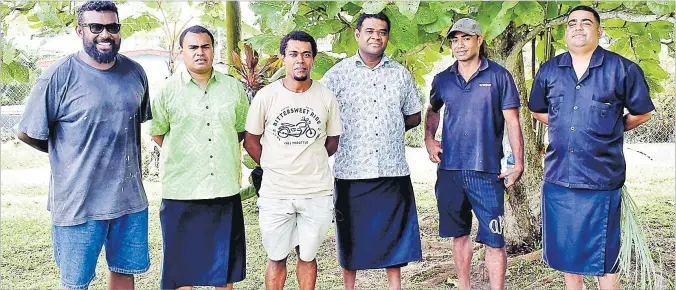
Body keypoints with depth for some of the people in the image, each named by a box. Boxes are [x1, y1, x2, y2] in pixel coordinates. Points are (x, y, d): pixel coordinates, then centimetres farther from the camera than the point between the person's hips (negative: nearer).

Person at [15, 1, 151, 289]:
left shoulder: (135, 72, 5)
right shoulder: (59, 76, -11)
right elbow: (27, 133, -4)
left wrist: (121, 155, 11)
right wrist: (67, 153, 7)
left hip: (130, 199, 4)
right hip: (78, 202, -4)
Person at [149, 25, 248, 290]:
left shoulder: (234, 88, 6)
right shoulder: (168, 89, -1)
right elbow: (157, 132, 7)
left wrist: (222, 151, 10)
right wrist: (182, 157, 7)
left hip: (225, 190, 2)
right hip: (181, 191, -2)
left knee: (225, 260, 13)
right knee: (182, 262, 8)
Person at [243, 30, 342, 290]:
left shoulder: (326, 98, -1)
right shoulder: (266, 96, -4)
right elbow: (250, 141, 5)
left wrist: (309, 165, 11)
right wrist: (273, 169, 5)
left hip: (317, 193, 1)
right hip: (275, 193, -1)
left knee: (307, 256, 14)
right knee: (277, 258, 11)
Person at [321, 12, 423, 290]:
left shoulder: (401, 74, 9)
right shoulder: (337, 74, 1)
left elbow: (414, 116, 18)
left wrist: (390, 129, 6)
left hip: (393, 170, 2)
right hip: (351, 171, -2)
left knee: (393, 235, 9)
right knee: (351, 236, 8)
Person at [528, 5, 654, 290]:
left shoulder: (622, 69, -3)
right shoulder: (549, 70, 7)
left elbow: (642, 113, 8)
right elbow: (537, 110, 22)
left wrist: (610, 130, 8)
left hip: (601, 178, -3)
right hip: (558, 176, 4)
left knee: (603, 258, 4)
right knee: (566, 253, 15)